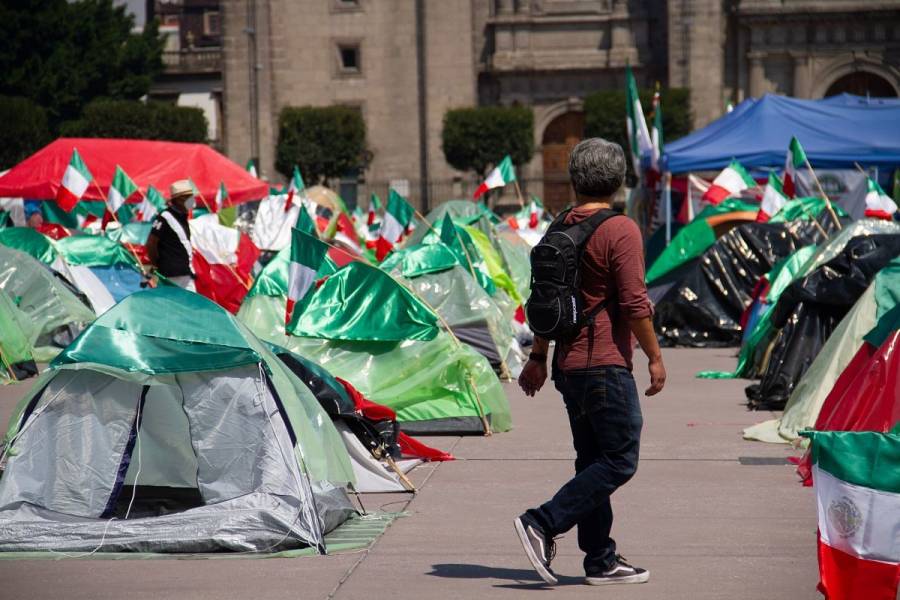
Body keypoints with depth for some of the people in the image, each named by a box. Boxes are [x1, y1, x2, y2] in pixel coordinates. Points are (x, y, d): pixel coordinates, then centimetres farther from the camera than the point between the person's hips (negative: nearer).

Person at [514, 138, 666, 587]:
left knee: (593, 461, 12)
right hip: (606, 365, -8)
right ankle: (543, 524, -12)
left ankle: (601, 561, 13)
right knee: (619, 460, -4)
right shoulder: (621, 230, -12)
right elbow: (634, 303, -15)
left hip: (569, 365, 8)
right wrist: (655, 357, -6)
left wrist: (538, 357, 24)